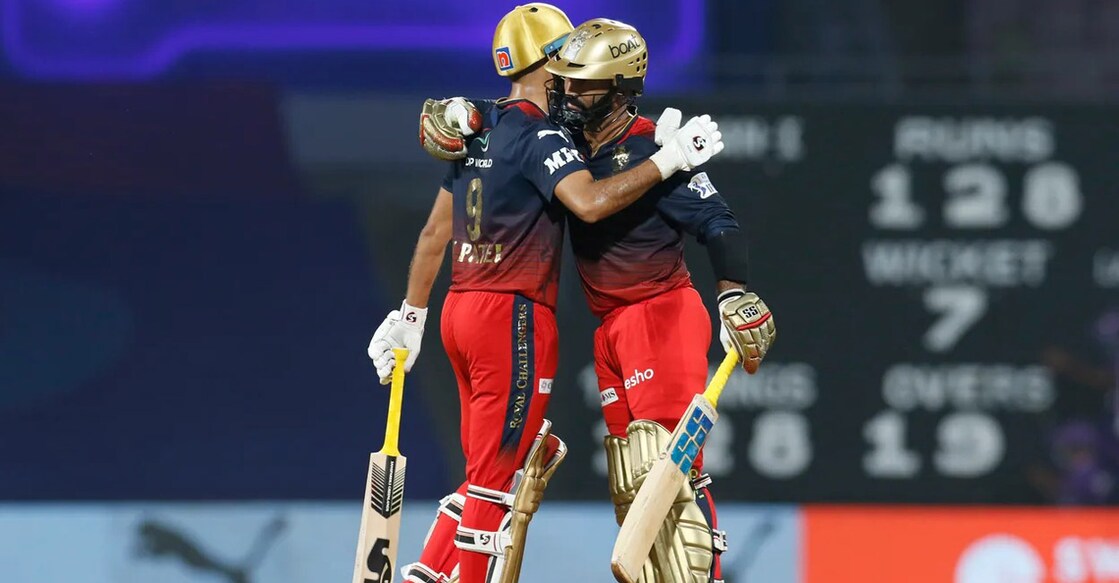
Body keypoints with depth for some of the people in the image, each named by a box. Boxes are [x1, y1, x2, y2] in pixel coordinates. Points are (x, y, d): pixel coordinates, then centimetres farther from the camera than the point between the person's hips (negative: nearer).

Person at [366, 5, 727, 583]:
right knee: (499, 480, -4)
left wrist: (411, 315, 24)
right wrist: (669, 160, -24)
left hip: (461, 310, 9)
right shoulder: (540, 136, -12)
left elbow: (436, 230, 18)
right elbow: (589, 203, -29)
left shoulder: (479, 131, 14)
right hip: (515, 318, -9)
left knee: (491, 470, 16)